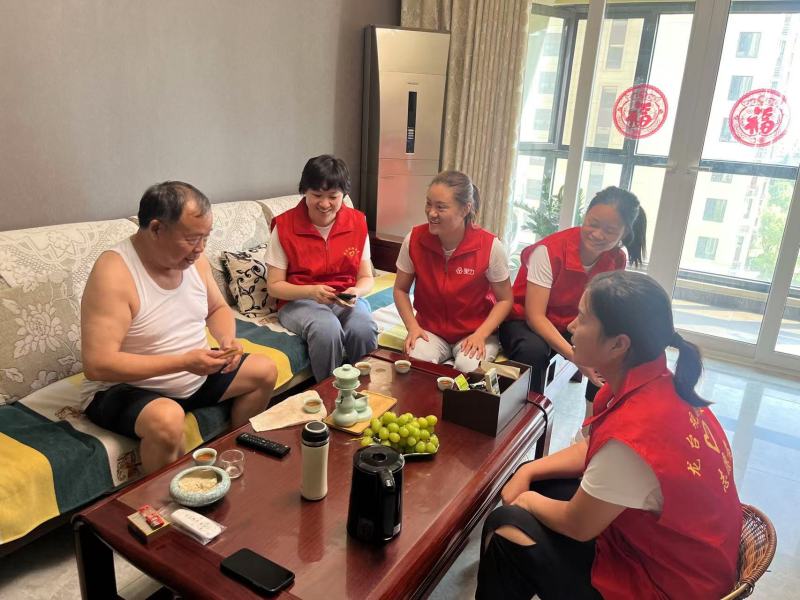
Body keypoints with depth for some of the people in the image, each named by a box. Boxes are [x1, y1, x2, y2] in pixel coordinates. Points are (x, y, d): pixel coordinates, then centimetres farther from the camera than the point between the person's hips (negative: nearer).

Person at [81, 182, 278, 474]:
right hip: (126, 388, -7)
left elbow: (218, 309, 11)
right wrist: (183, 361, -33)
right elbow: (97, 364, -30)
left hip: (195, 376, 8)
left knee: (265, 371, 7)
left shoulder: (193, 259, -5)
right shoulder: (114, 272, -27)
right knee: (168, 419, -37)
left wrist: (227, 339, -11)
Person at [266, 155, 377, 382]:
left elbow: (366, 277, 5)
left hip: (345, 300, 2)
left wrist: (355, 292, -19)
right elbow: (274, 285, -5)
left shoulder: (357, 222, -1)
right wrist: (311, 291, -23)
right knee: (327, 329, -35)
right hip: (298, 301, -2)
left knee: (363, 329, -31)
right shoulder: (284, 226, -7)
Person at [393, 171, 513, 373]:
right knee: (416, 362, -29)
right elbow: (400, 289, 2)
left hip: (474, 332, -1)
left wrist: (480, 335, -19)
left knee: (468, 369, -31)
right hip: (429, 330, 1)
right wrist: (412, 326, -12)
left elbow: (504, 300, -6)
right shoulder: (414, 240, -12)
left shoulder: (490, 247, -17)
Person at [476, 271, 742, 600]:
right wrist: (526, 473, 0)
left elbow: (577, 525, -19)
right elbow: (592, 449, 8)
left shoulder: (631, 434, -36)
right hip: (671, 547, 8)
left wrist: (527, 501, -1)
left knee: (506, 528, -6)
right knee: (535, 481, 12)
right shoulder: (659, 384, -9)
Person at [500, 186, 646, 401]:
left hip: (572, 325, 5)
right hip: (526, 321, -5)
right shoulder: (549, 251, -24)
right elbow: (535, 316, -26)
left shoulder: (616, 260, -8)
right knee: (533, 351, -37)